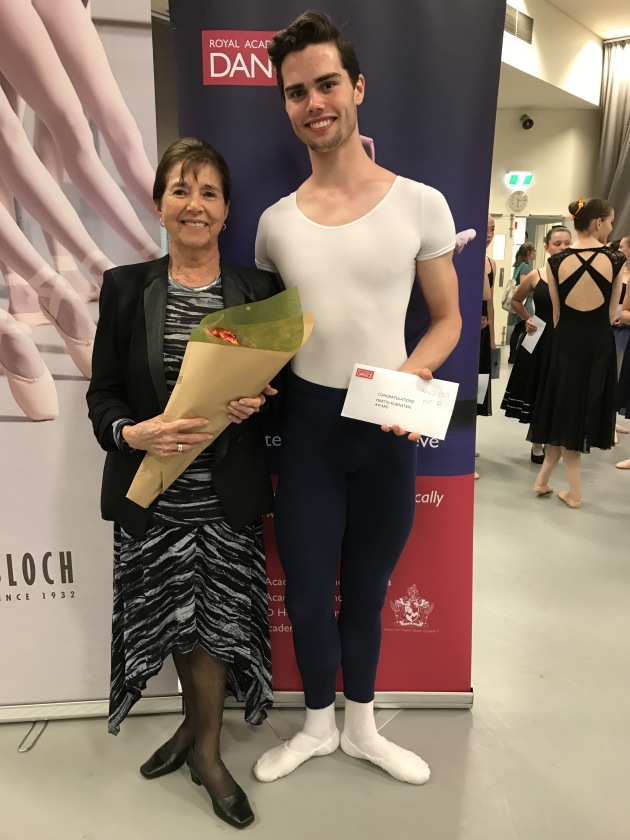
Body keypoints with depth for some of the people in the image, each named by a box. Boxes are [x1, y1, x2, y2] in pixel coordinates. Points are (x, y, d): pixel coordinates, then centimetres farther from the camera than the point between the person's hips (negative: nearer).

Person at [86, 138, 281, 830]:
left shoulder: (259, 290, 1)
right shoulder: (125, 287, 1)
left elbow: (284, 384, 6)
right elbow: (101, 393, 0)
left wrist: (256, 403, -15)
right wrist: (131, 433, -19)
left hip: (229, 494, 0)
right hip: (150, 493, 1)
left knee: (215, 621, 7)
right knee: (177, 619, 14)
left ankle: (205, 748, 33)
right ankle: (197, 729, 43)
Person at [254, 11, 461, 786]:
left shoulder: (419, 204, -5)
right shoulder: (275, 221, 2)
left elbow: (447, 319, 1)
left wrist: (407, 379, -17)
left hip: (387, 427, -1)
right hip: (306, 421, 2)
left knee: (366, 589, 17)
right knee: (307, 593, 12)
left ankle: (361, 728, 42)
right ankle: (317, 724, 40)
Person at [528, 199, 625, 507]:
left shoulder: (556, 261, -4)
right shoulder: (615, 260, -6)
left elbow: (557, 311, 4)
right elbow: (612, 312, 1)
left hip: (566, 341, 1)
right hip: (599, 342, -1)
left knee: (564, 409, 14)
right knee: (583, 410, 10)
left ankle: (543, 479, 19)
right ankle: (573, 491, 17)